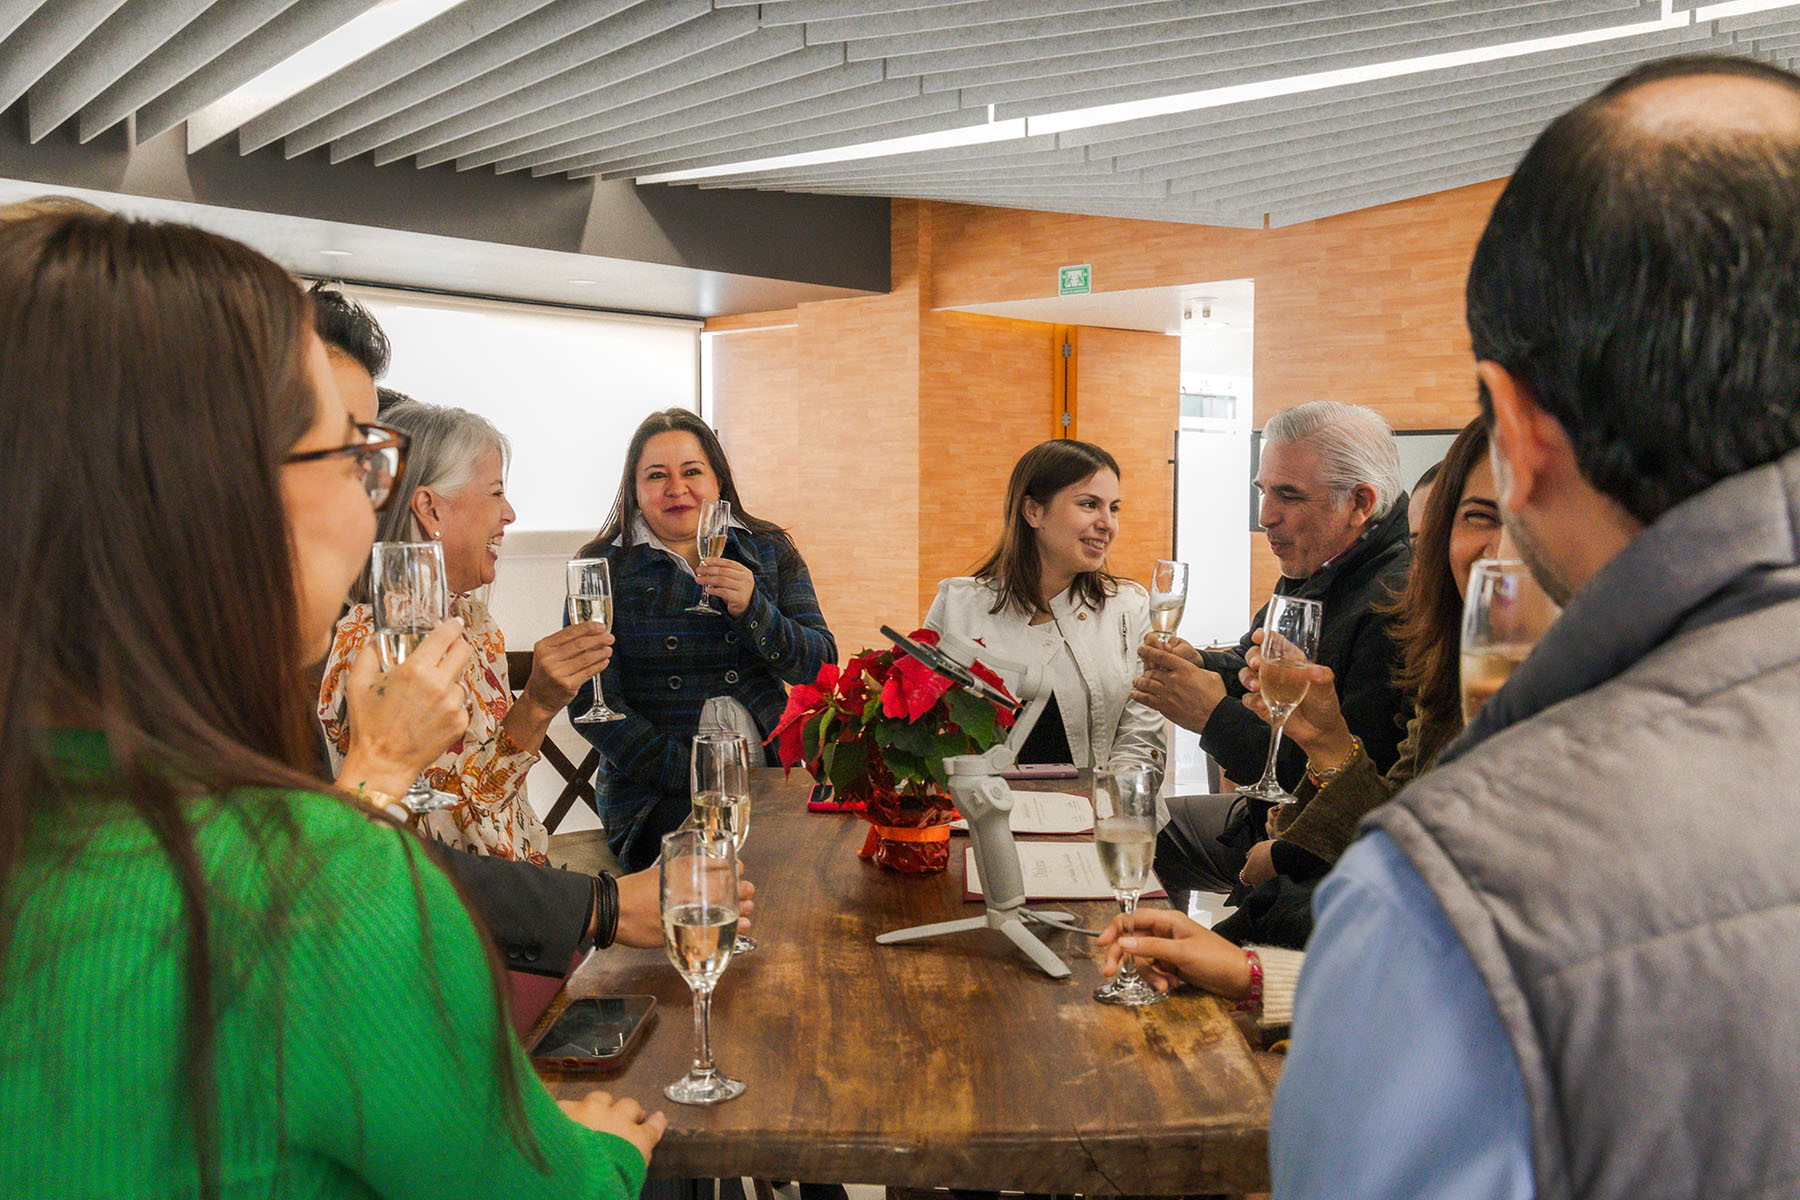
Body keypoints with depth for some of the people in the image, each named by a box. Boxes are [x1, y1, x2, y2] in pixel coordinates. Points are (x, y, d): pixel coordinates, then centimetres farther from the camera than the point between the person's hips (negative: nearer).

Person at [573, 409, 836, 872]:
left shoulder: (771, 552, 11)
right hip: (654, 796, -3)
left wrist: (751, 609, -14)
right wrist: (695, 779, -14)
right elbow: (592, 704, -4)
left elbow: (821, 668, 4)